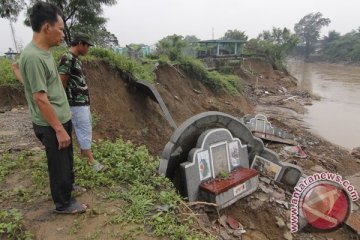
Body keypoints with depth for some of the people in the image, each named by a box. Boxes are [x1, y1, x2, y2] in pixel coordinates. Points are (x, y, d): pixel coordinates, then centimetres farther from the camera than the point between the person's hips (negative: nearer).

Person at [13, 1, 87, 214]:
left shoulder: (45, 52, 5)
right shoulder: (33, 57, -24)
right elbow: (40, 99, -24)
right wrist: (59, 129, -20)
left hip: (63, 119, 9)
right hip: (51, 125, -9)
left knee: (67, 159, 25)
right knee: (59, 165, 8)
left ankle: (68, 186, 47)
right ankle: (63, 204, 28)